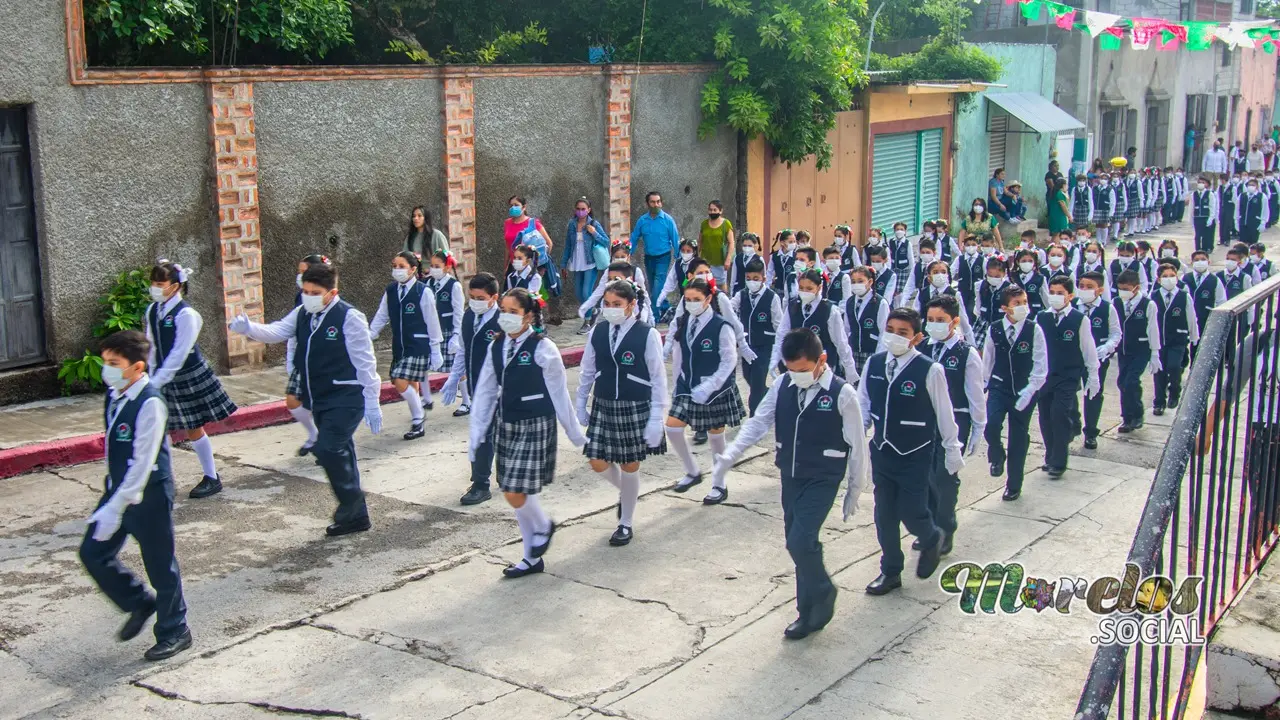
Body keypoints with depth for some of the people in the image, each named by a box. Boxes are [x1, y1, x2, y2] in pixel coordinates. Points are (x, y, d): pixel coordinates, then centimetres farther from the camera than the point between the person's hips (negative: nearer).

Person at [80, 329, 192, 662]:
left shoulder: (150, 404, -23)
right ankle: (140, 603, 31)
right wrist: (111, 498, 18)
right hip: (117, 488, 8)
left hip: (148, 494, -8)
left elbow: (143, 462, -26)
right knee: (93, 553, 10)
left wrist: (116, 508, -28)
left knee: (159, 564, 5)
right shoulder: (113, 396, 2)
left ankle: (173, 631, 24)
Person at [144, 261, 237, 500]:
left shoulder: (185, 314, -18)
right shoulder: (151, 311, 1)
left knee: (194, 429, 5)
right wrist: (152, 374, 3)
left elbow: (179, 354, -21)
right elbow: (153, 347, 7)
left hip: (188, 377, -6)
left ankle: (212, 478, 20)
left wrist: (158, 381, -23)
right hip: (164, 378, 6)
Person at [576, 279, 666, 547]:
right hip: (603, 407, 4)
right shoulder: (597, 332, 0)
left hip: (635, 409, -4)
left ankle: (626, 524, 24)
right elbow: (587, 371, 10)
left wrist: (656, 419, -10)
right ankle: (627, 492, 36)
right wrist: (580, 404, 13)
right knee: (598, 463, 3)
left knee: (630, 466, 6)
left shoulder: (648, 335, -12)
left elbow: (658, 379, -8)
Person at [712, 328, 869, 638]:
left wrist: (855, 489, -1)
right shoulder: (783, 386, -1)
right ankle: (810, 611, 25)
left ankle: (821, 594, 11)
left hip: (822, 480, -5)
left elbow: (857, 446, -7)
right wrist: (730, 455, -11)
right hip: (790, 476, 5)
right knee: (798, 545, 10)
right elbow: (758, 422, 2)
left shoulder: (842, 394, -14)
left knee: (801, 541, -16)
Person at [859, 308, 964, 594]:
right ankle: (890, 571, 29)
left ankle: (933, 539, 36)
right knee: (884, 515, 11)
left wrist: (953, 450, 1)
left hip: (915, 457, -4)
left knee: (912, 513, 0)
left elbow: (944, 414, -7)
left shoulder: (929, 371, -17)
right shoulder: (874, 364, -5)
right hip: (882, 453, 4)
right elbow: (863, 405, 5)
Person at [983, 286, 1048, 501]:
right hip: (998, 388, 1)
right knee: (991, 425, -23)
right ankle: (997, 457, 10)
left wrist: (1029, 390, -15)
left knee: (1018, 438, 7)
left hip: (1024, 392, -1)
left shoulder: (1034, 330, -8)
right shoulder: (994, 330, -3)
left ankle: (1014, 486, 23)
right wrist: (985, 385, 10)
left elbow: (1041, 365, -8)